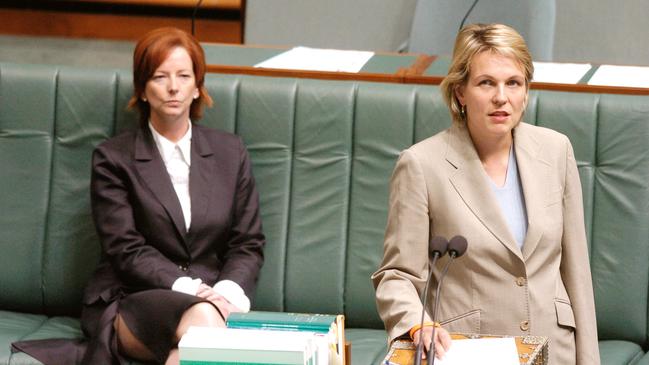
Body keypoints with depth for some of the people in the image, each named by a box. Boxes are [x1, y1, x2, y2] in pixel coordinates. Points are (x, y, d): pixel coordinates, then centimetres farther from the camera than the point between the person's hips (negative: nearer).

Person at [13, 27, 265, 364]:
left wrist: (227, 292, -10)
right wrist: (189, 288, -19)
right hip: (130, 303, -3)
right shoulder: (113, 159, 5)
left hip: (210, 299, 3)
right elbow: (127, 251, -4)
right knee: (202, 317, -36)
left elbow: (249, 244, 12)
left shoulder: (230, 152, 15)